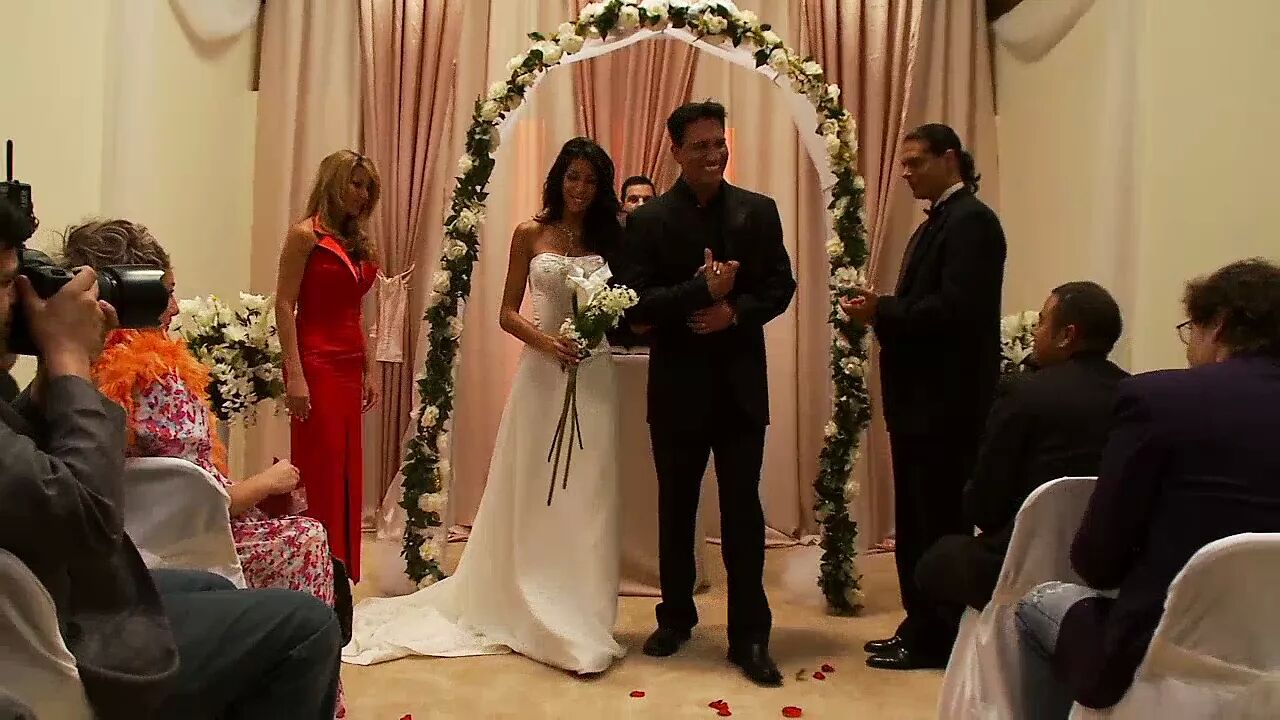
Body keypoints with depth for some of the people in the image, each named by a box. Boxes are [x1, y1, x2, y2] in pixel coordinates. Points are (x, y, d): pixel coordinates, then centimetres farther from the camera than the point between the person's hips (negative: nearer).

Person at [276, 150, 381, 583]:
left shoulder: (358, 243, 16)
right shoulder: (306, 235, -4)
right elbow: (284, 306, -10)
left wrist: (370, 370, 13)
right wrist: (294, 375, -17)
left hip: (351, 366, 7)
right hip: (316, 364, -7)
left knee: (347, 472, 8)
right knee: (320, 470, -5)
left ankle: (340, 573, 17)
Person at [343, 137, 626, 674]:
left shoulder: (609, 237, 8)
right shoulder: (530, 234, 4)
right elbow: (508, 313, 3)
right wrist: (546, 341, -14)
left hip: (593, 377, 1)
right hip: (542, 373, -1)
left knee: (586, 498, 3)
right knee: (534, 494, 4)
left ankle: (582, 619, 12)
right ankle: (535, 611, 17)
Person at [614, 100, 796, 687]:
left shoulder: (759, 211, 2)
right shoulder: (648, 221, -3)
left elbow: (781, 286, 2)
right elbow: (635, 303, -10)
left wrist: (735, 311, -16)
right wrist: (703, 291, -21)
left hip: (741, 386, 0)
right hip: (678, 388, 0)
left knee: (743, 512, 3)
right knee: (676, 510, 14)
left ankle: (749, 636, 11)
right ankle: (676, 617, 32)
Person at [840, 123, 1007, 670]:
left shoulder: (970, 220, -12)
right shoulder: (938, 222, 18)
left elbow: (956, 310, -23)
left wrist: (883, 311, -16)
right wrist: (880, 314, -1)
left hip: (945, 403, -10)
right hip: (920, 400, 10)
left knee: (937, 523, 0)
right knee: (916, 522, 15)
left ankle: (934, 641, 12)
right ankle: (920, 629, 26)